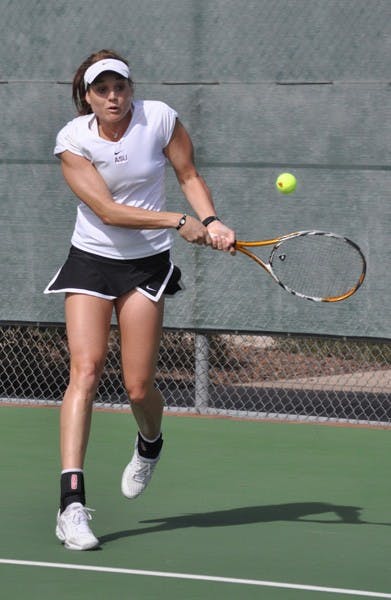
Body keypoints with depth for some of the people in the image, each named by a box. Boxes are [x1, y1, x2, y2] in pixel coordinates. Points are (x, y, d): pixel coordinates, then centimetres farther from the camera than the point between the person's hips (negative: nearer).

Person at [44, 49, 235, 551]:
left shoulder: (159, 119, -8)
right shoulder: (72, 140, -12)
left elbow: (189, 176, 7)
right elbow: (108, 211, -18)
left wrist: (210, 220, -10)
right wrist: (179, 222, -22)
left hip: (146, 264, 1)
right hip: (91, 261, -1)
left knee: (138, 385, -2)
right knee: (85, 370, -17)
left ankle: (149, 444, 37)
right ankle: (72, 501, -24)